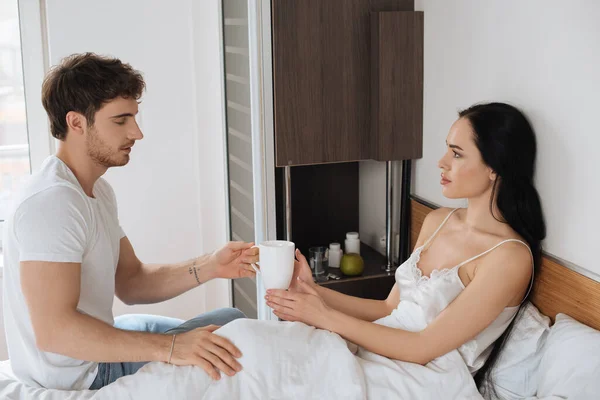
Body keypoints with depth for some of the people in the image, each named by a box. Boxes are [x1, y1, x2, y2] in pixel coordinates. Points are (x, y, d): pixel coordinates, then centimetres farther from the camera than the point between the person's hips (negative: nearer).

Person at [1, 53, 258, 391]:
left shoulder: (99, 191, 6)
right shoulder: (52, 201, -27)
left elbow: (131, 282, 4)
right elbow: (53, 329, -34)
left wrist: (208, 267, -12)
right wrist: (169, 348, -39)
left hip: (91, 352, 10)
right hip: (75, 382, -10)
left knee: (231, 320, 18)